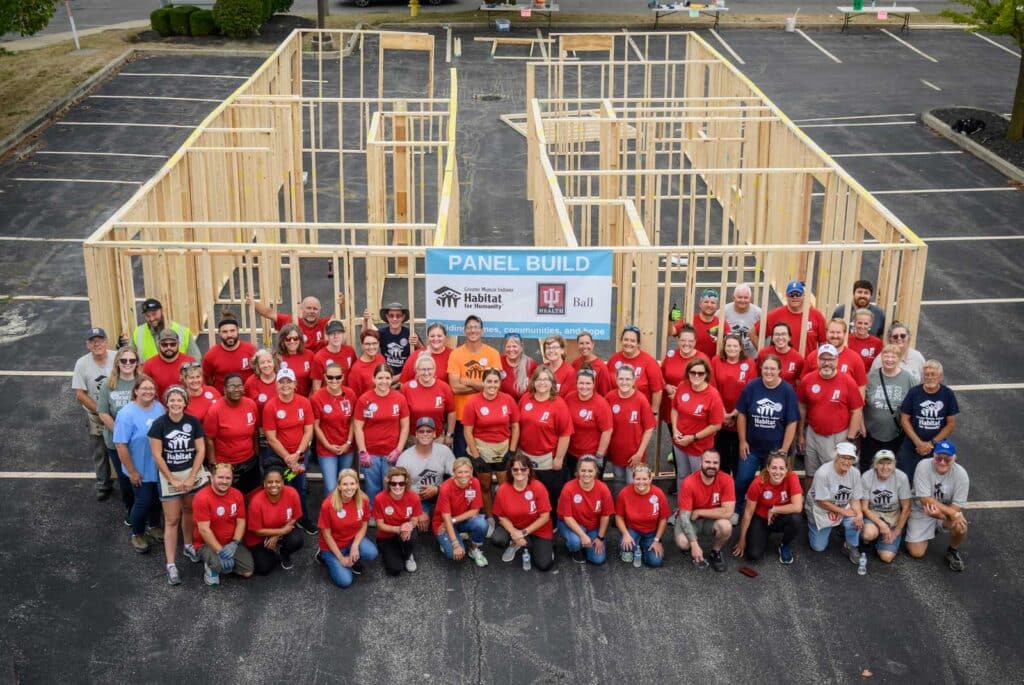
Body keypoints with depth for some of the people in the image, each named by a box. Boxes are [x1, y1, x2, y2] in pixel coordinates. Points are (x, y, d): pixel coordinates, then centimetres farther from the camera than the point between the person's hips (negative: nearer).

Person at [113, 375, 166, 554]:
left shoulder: (159, 408, -4)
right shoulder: (126, 414, -21)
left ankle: (153, 527, 43)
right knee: (143, 502, 5)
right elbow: (120, 445, -20)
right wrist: (132, 471, -17)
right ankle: (137, 534, 30)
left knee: (157, 499, 19)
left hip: (159, 467, 5)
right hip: (141, 470, -5)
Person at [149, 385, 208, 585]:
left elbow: (201, 450, -4)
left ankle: (189, 545, 40)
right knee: (172, 520, 0)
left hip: (193, 473, 2)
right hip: (169, 476, -2)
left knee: (189, 511, 15)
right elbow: (157, 455, -10)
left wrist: (191, 477, -9)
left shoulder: (194, 422, -5)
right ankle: (171, 565, 2)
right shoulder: (159, 424, -11)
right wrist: (173, 480, -10)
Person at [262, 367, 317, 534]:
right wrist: (288, 459, -15)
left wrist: (297, 454, -12)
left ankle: (303, 519, 37)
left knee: (301, 487, 16)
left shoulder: (304, 403, -7)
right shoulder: (270, 406, -15)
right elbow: (271, 438, -14)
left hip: (300, 454, 3)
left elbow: (308, 431, -4)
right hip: (277, 456, -3)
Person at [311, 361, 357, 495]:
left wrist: (348, 443, -4)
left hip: (347, 449, 3)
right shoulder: (317, 397, -14)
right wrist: (328, 446, -9)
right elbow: (316, 426, -7)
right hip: (326, 450, -3)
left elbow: (352, 421, 3)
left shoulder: (350, 394, -5)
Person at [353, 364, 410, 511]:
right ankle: (372, 517, 22)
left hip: (391, 454, 1)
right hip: (370, 454, -1)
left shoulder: (400, 399, -1)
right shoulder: (364, 399, -5)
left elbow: (405, 427, 4)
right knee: (373, 489, 8)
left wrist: (398, 450, -2)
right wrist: (362, 452, -7)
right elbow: (358, 427, -3)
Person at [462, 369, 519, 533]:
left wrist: (512, 451, -2)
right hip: (481, 449, -1)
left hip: (503, 448, 1)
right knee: (485, 486, 12)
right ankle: (489, 519, 29)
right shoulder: (473, 402, -10)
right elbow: (468, 432, -7)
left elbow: (515, 427, 4)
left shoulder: (509, 400, -5)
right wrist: (476, 456, -9)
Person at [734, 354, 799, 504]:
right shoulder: (751, 387, -9)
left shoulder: (787, 391, -12)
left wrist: (784, 450, -8)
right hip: (751, 446, 1)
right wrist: (742, 441, -1)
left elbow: (792, 423, -8)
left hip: (776, 449, -1)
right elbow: (741, 414, 0)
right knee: (742, 480, 5)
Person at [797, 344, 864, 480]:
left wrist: (850, 439, -8)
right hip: (812, 435, 3)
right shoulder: (807, 380, -3)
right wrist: (800, 434, 9)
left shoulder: (848, 382, -10)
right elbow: (802, 407, 8)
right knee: (811, 475, 14)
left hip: (839, 437, -2)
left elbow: (857, 411, -6)